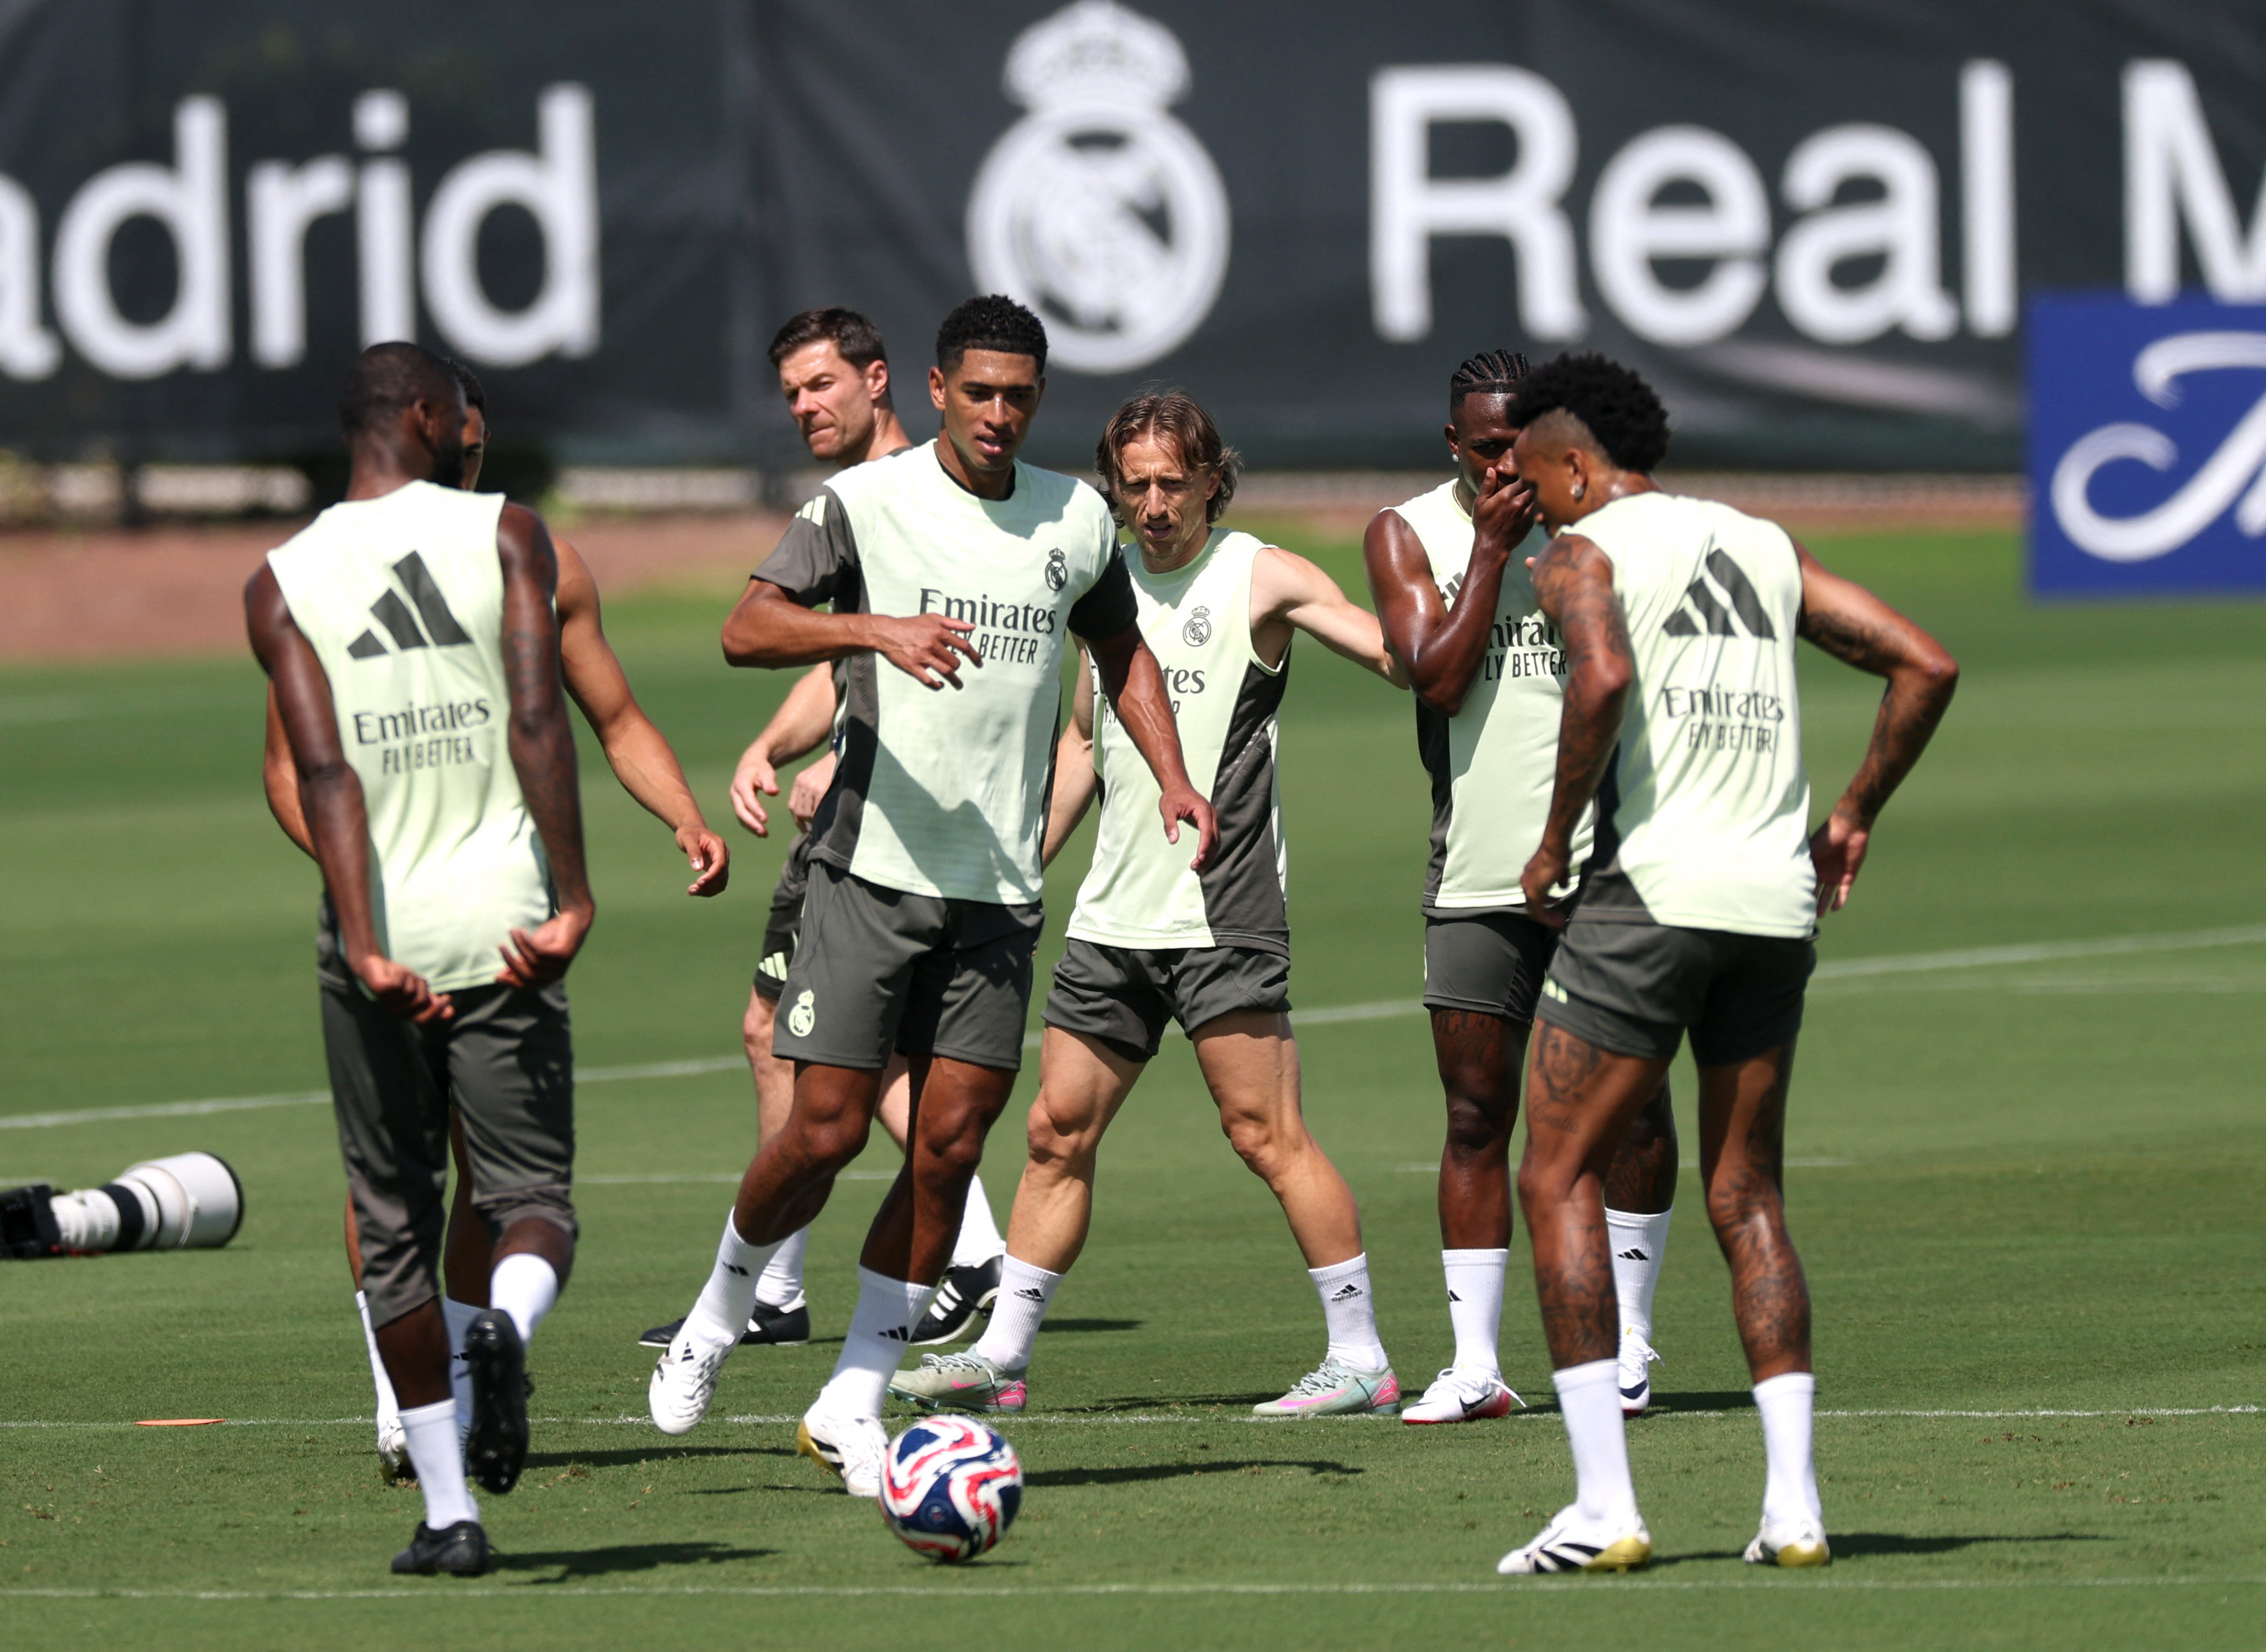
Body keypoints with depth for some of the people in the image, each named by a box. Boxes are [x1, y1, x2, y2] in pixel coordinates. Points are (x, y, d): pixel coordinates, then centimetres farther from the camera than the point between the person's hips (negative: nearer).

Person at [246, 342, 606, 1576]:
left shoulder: (282, 583, 3)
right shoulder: (505, 534, 0)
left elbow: (321, 769, -8)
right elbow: (539, 721, -11)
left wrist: (364, 946, -15)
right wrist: (570, 899, -11)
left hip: (377, 938, 1)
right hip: (501, 921, -1)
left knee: (394, 1230, 12)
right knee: (531, 1195, 8)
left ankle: (447, 1513, 10)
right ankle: (507, 1325, -28)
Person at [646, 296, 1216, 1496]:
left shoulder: (1076, 519, 9)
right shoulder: (867, 502, -5)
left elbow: (1122, 649, 26)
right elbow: (746, 630, -16)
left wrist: (1171, 775, 12)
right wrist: (877, 628, -32)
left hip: (1002, 888, 4)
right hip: (871, 866, -4)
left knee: (950, 1144, -2)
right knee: (827, 1129, -6)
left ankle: (851, 1405, 8)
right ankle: (720, 1310, 22)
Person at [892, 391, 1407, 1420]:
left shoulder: (1259, 578, -4)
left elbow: (1404, 658, -11)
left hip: (1223, 913, -6)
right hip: (1113, 913, 6)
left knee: (1264, 1133, -9)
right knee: (1059, 1130, 7)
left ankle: (1360, 1359, -5)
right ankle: (1001, 1355, 13)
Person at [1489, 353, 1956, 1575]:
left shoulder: (1581, 553, 0)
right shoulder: (1764, 547, 18)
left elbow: (1602, 674, -21)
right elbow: (1925, 664, 15)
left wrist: (1556, 838, -11)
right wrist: (1855, 815, 20)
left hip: (1653, 885, -6)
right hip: (1777, 896, 6)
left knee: (1559, 1179, 2)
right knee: (1747, 1198, 14)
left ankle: (1604, 1506, -7)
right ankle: (1793, 1504, 4)